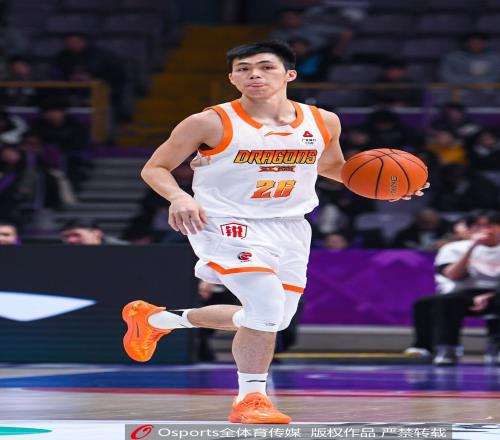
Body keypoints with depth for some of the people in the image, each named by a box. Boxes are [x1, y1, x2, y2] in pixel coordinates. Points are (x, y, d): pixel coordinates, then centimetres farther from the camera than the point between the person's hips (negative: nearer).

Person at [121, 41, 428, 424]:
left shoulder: (322, 122, 0)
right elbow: (155, 168, -5)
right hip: (228, 224, -6)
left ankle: (154, 319, 35)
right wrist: (178, 197, -26)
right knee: (267, 307, -24)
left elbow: (330, 166, 20)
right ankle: (251, 399, -6)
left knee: (274, 319, 15)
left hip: (290, 227, 6)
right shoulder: (211, 123, -12)